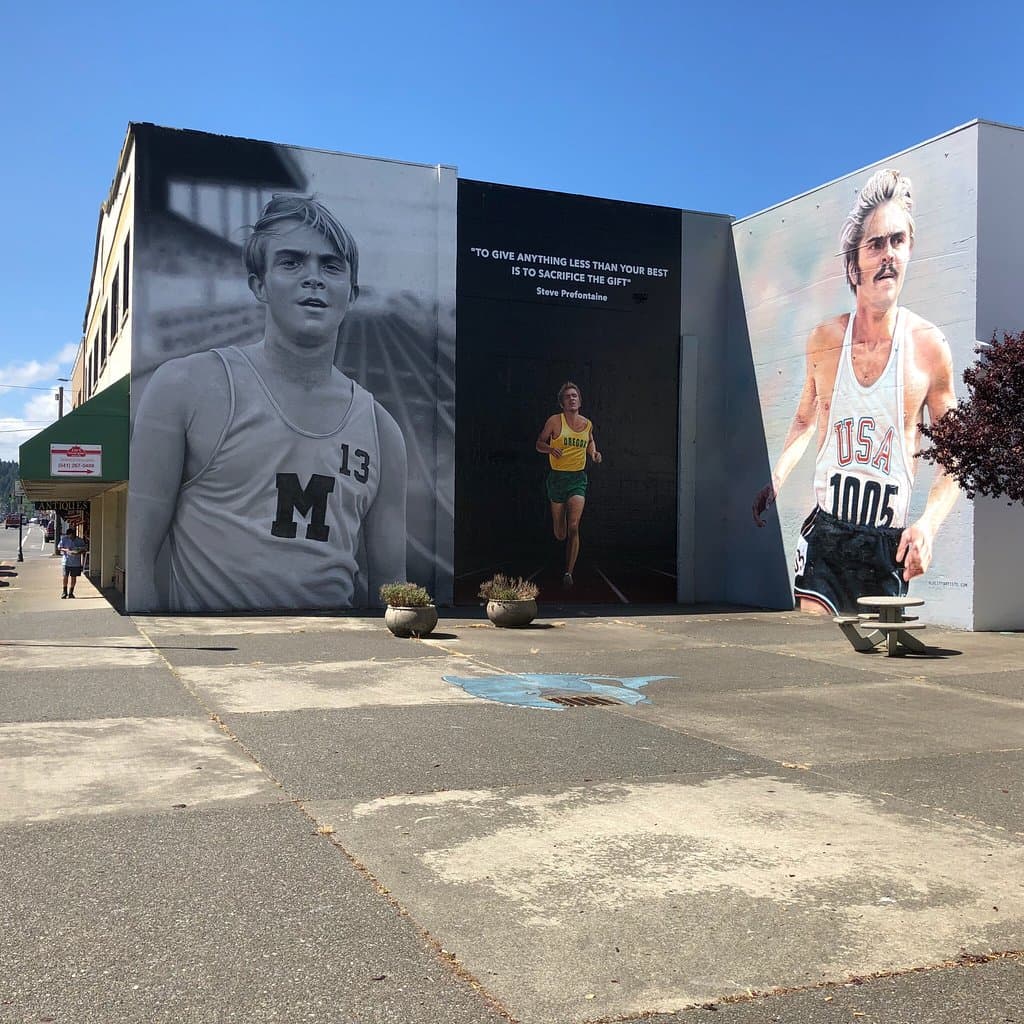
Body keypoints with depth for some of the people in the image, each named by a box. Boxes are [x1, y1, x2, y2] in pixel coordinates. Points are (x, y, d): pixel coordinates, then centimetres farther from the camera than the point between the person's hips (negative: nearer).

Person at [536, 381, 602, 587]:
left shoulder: (587, 424, 6)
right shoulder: (554, 421, -4)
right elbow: (539, 444, 2)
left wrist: (593, 452, 6)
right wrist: (551, 449, -19)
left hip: (578, 479, 1)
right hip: (557, 477, -1)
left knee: (573, 527, -16)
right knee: (560, 534, 8)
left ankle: (569, 572, -10)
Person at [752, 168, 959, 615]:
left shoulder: (929, 345, -6)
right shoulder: (823, 340, 1)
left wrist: (928, 524, -12)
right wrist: (777, 479, 8)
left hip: (887, 544, -1)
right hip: (824, 533, 1)